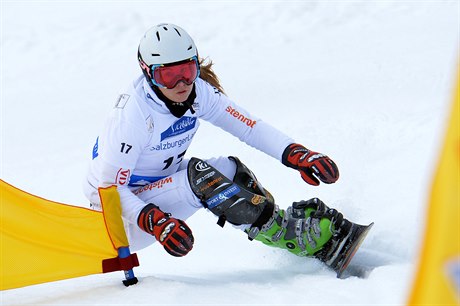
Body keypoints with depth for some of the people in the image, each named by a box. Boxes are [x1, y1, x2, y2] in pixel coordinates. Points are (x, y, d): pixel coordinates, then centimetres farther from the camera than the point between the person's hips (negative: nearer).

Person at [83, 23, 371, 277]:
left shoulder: (198, 92, -10)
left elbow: (250, 126, -9)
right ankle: (290, 236, -25)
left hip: (162, 183, 7)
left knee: (230, 170, -15)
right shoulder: (132, 116, -29)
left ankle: (322, 234, -12)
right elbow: (109, 188, -28)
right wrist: (153, 221, -41)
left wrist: (296, 153, -23)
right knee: (197, 176, -29)